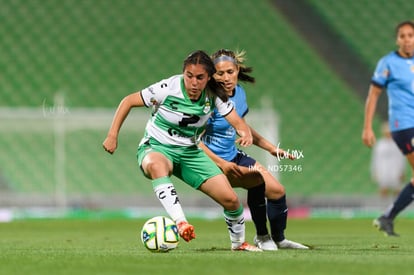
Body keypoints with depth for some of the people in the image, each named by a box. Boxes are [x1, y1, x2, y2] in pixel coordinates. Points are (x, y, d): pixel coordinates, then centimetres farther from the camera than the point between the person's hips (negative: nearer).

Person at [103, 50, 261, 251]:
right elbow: (128, 101, -10)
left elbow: (237, 122, -9)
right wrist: (112, 135, -15)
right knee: (156, 165, -44)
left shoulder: (213, 96, -9)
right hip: (156, 148, -4)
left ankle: (238, 242, 22)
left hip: (189, 152, 4)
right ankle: (180, 222, -51)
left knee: (230, 199, -7)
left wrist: (245, 134, -34)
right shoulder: (168, 89, -20)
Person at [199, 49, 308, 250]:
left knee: (276, 190, 7)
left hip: (233, 157, 8)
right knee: (257, 179, -27)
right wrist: (221, 164, -28)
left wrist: (271, 148, 18)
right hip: (211, 162, -8)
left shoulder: (239, 93, 1)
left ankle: (279, 239, 31)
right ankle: (262, 237, -8)